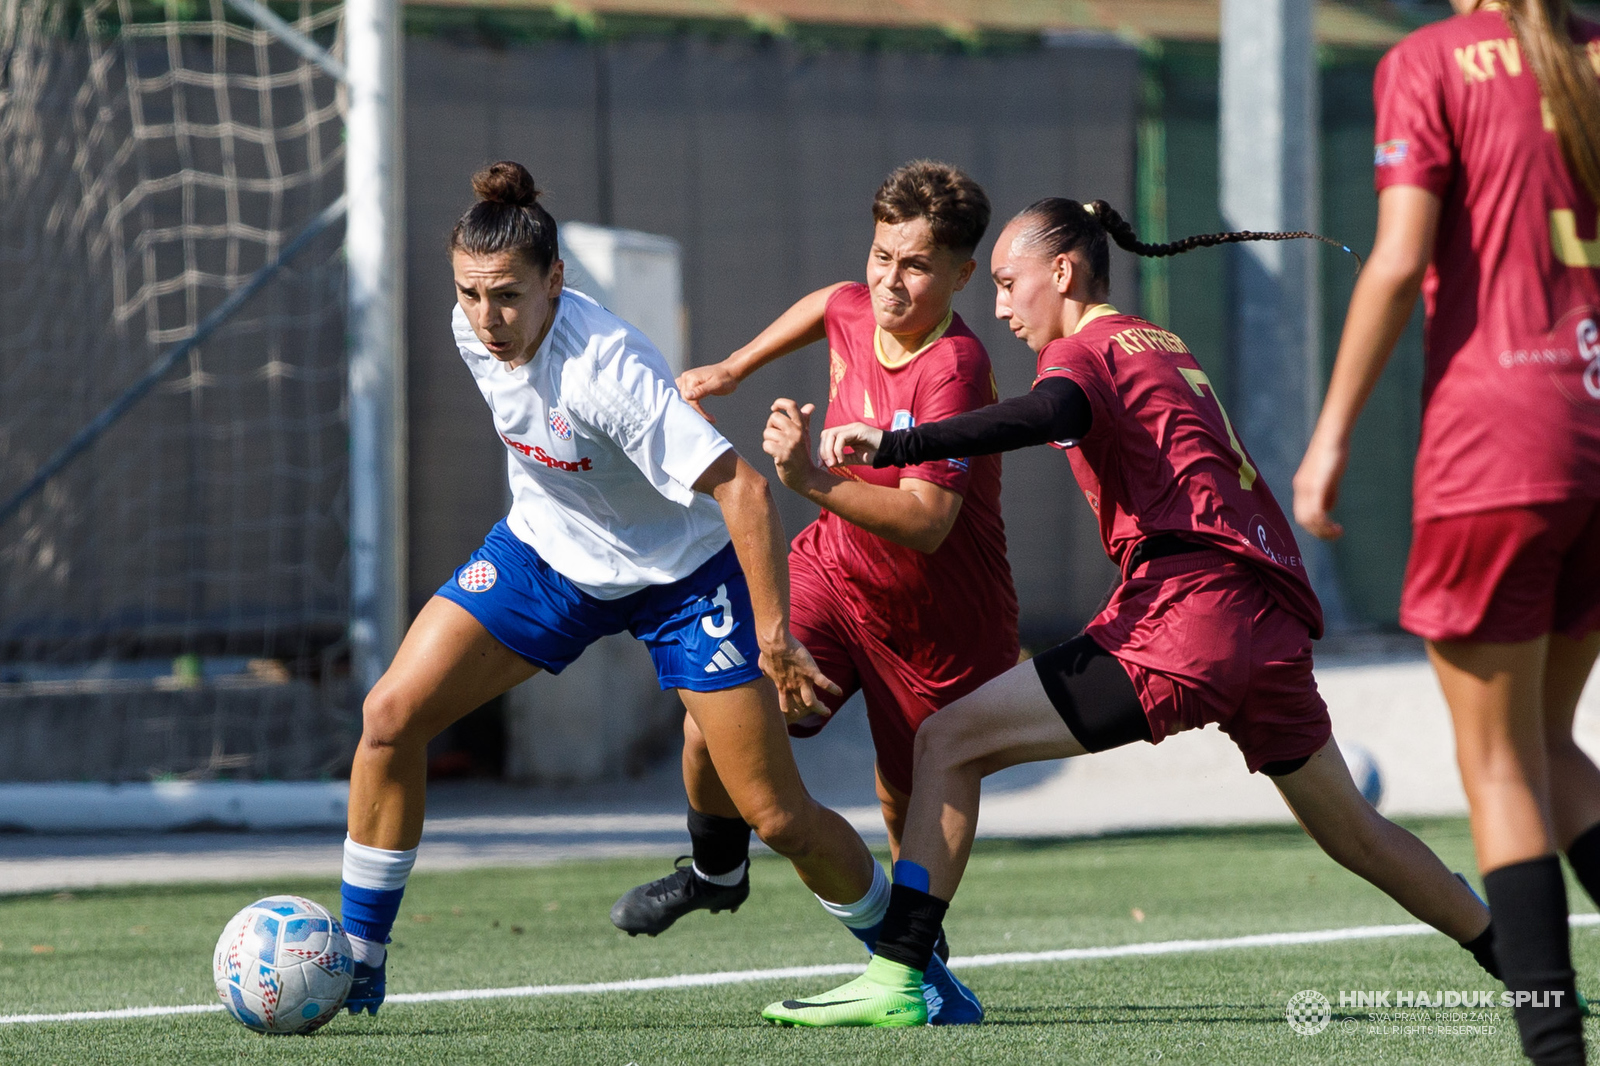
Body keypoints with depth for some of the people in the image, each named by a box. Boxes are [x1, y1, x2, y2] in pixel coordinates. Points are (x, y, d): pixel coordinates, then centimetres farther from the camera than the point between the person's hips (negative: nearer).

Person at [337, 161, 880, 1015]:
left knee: (779, 818, -5)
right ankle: (358, 961, 0)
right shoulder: (476, 331, -15)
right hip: (547, 552, 6)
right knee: (390, 715, -12)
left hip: (680, 574, -6)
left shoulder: (605, 370, -36)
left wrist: (775, 638, -34)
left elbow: (742, 491, -36)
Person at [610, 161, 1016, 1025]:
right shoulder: (856, 312, -9)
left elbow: (925, 523, -38)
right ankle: (716, 872, 18)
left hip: (939, 621, -5)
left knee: (913, 807, 8)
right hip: (834, 569, 5)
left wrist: (811, 480, -47)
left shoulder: (952, 372, -30)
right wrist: (732, 370, 24)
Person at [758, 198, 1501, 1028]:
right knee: (1355, 834, 25)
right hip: (1273, 625, 8)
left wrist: (891, 447, -30)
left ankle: (896, 979, -15)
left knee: (950, 741, -7)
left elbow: (1045, 416, -22)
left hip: (1187, 612, -8)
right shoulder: (1167, 349, 27)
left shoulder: (1086, 351, 0)